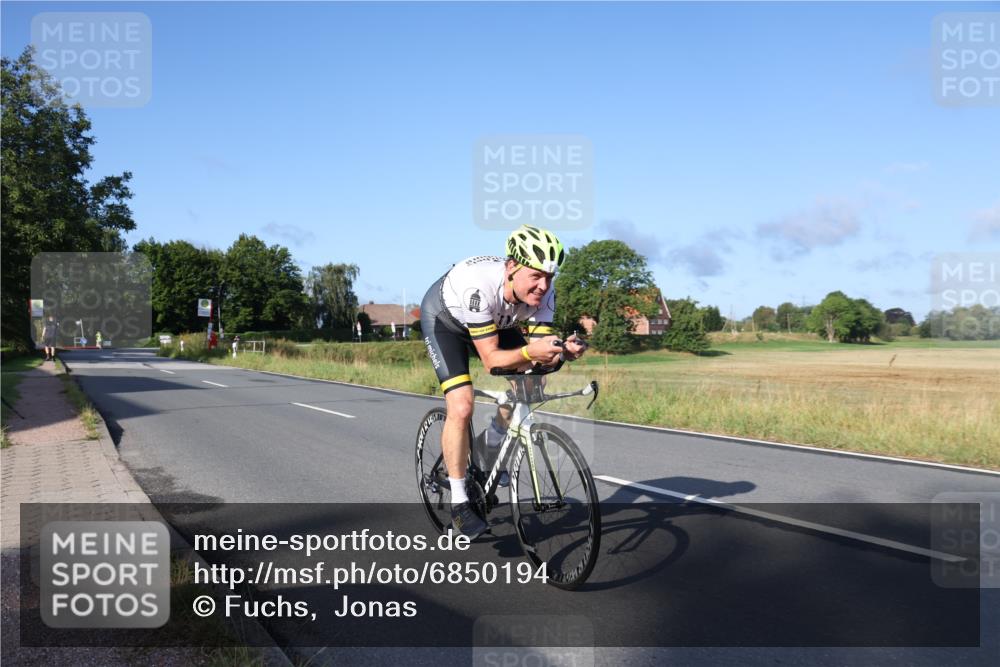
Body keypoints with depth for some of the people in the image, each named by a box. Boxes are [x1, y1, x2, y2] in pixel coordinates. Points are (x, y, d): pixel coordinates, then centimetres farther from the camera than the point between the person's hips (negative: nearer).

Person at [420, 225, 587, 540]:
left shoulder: (543, 294, -26)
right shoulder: (479, 286, -42)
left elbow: (540, 348, -25)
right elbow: (491, 359, -38)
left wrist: (563, 350, -47)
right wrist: (529, 352, -56)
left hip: (495, 321, 6)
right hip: (444, 318, -5)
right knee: (461, 407, -20)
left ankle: (492, 444, 16)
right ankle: (459, 502, -5)